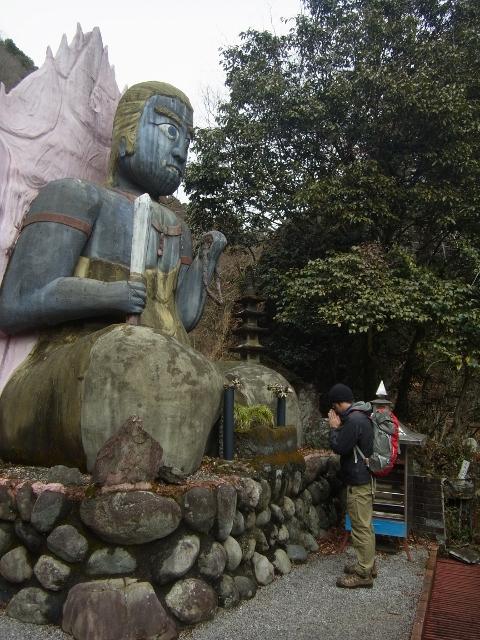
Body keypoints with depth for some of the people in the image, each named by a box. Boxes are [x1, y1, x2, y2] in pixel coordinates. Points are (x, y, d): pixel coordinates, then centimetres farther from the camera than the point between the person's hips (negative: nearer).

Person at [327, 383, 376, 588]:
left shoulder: (354, 420, -22)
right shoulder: (360, 416, 10)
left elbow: (339, 447, -21)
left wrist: (334, 427, -8)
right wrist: (339, 427, 6)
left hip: (358, 481, -10)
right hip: (364, 477, 10)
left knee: (361, 527, -1)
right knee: (365, 525, 19)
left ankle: (363, 574, 8)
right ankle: (368, 564, 31)